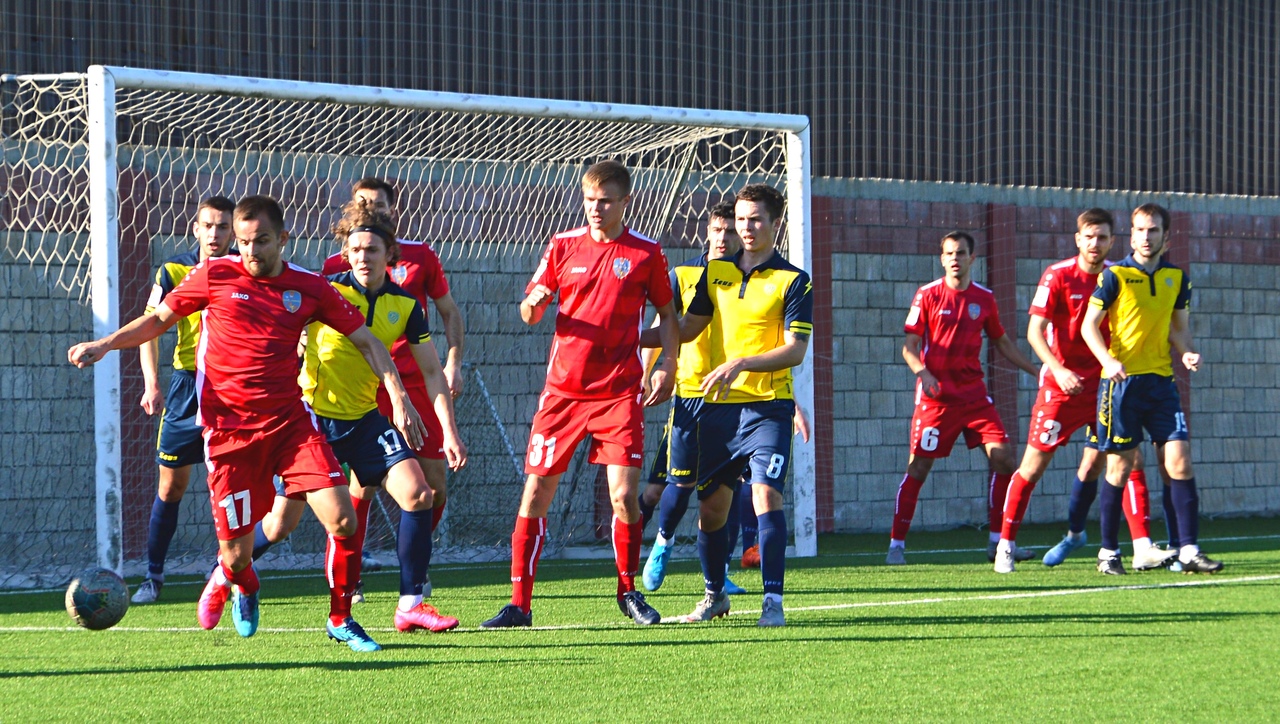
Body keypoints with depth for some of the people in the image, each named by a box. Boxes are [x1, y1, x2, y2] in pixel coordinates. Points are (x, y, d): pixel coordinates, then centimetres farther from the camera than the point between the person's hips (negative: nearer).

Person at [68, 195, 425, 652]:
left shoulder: (309, 288, 4)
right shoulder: (215, 276, 0)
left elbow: (365, 340, 10)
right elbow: (159, 319, 12)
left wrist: (398, 396, 1)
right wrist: (105, 345, -1)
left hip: (290, 421, 2)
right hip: (229, 428, -2)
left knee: (343, 519, -14)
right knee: (237, 554, -3)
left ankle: (340, 620, 8)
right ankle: (235, 581, 38)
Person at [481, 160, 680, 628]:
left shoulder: (646, 253, 3)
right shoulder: (563, 246, 5)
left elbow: (666, 314, 13)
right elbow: (529, 315, 10)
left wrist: (668, 365, -1)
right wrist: (533, 303, -13)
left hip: (619, 392, -1)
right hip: (563, 390, 1)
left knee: (625, 495, -7)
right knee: (536, 492, -2)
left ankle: (628, 592, 14)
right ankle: (520, 603, 3)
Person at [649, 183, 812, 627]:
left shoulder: (794, 282, -3)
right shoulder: (716, 273, 12)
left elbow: (795, 350, -11)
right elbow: (687, 328, 20)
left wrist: (741, 363, -22)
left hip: (767, 406, -5)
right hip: (716, 406, 5)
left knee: (766, 494, -20)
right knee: (711, 504, 10)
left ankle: (773, 602, -19)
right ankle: (714, 595, 30)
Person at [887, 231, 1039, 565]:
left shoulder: (984, 298, 9)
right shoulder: (928, 295, -2)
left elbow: (1001, 342, 21)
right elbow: (909, 345, -3)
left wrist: (1037, 371, 18)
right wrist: (922, 372, -22)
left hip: (974, 393, 4)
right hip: (936, 394, -4)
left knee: (1003, 456, -5)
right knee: (918, 467, -6)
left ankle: (998, 541, 5)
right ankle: (897, 544, 4)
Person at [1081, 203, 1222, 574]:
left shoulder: (1177, 277, 9)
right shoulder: (1115, 275, -3)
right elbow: (1089, 325, -4)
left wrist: (1188, 352, -4)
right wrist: (1109, 361, -20)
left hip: (1161, 380, 4)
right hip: (1122, 381, -4)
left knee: (1180, 459, -5)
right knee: (1120, 465, -1)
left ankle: (1189, 550, -3)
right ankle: (1108, 552, 10)